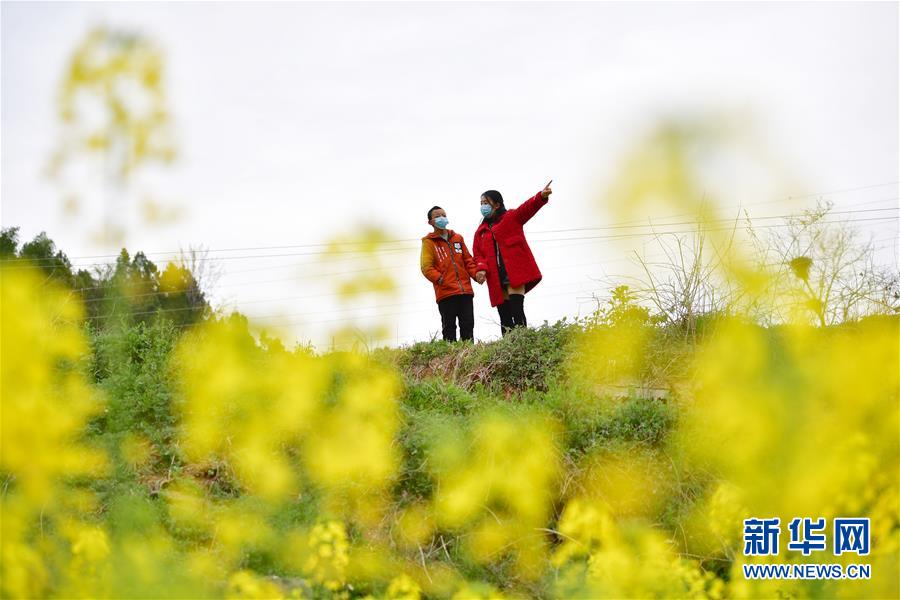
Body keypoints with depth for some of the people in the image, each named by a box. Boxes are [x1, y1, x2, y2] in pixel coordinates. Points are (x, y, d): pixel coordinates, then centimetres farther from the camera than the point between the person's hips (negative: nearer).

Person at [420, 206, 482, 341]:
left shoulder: (457, 238, 18)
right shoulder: (429, 242, 4)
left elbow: (468, 260, 19)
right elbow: (426, 267, -5)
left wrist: (476, 274, 0)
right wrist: (440, 279, -18)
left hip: (465, 290, 4)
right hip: (445, 293, -4)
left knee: (468, 325, 4)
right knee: (449, 328, -3)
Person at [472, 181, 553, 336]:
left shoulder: (512, 217, 8)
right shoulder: (481, 231, 20)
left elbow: (528, 207, -9)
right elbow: (478, 254, 12)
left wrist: (541, 197, -29)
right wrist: (481, 268, -11)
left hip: (515, 273, -5)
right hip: (497, 279, 5)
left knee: (516, 311, -16)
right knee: (504, 316, 3)